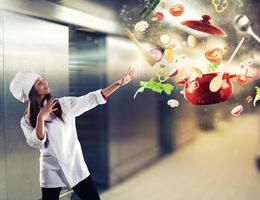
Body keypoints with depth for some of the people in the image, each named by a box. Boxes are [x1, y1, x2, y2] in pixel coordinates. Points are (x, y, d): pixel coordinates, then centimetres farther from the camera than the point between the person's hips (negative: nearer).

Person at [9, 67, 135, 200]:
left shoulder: (64, 104, 0)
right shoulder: (27, 121, -3)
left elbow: (93, 98, -4)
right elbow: (36, 143, -16)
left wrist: (120, 82, -8)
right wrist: (41, 117, -25)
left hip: (76, 167, 2)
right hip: (51, 173, -1)